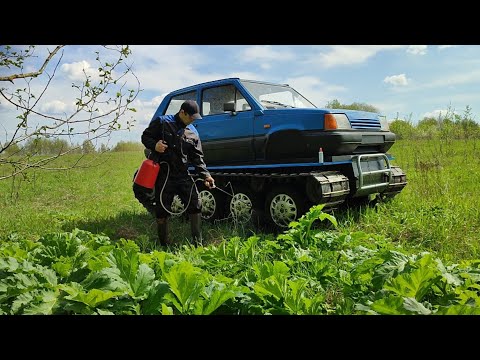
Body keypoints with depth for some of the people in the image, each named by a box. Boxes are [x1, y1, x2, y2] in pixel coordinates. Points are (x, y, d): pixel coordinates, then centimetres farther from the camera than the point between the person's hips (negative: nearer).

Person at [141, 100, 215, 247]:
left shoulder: (193, 132, 10)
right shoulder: (162, 122, -1)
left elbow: (197, 157, 9)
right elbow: (145, 136, 2)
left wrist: (205, 175, -3)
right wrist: (154, 145, -20)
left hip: (183, 175, 4)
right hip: (163, 175, -4)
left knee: (196, 205, -2)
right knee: (162, 211, 2)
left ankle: (197, 243, 9)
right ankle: (164, 245, 18)